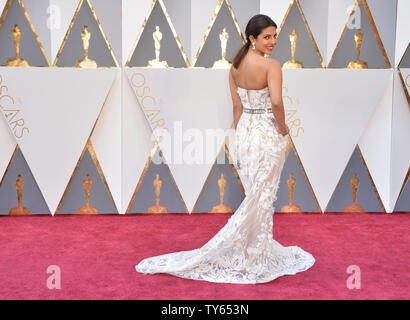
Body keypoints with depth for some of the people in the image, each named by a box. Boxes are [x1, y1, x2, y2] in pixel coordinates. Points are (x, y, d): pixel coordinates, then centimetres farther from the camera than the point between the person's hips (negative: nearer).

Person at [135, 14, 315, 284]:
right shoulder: (271, 65, -15)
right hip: (267, 135, -7)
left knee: (255, 196, 18)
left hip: (244, 131, 7)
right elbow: (276, 102, -29)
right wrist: (283, 129, -12)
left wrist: (240, 138, 13)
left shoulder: (235, 66, 5)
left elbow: (237, 106, 8)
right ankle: (253, 257, 12)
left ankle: (261, 249, 32)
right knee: (262, 198, 3)